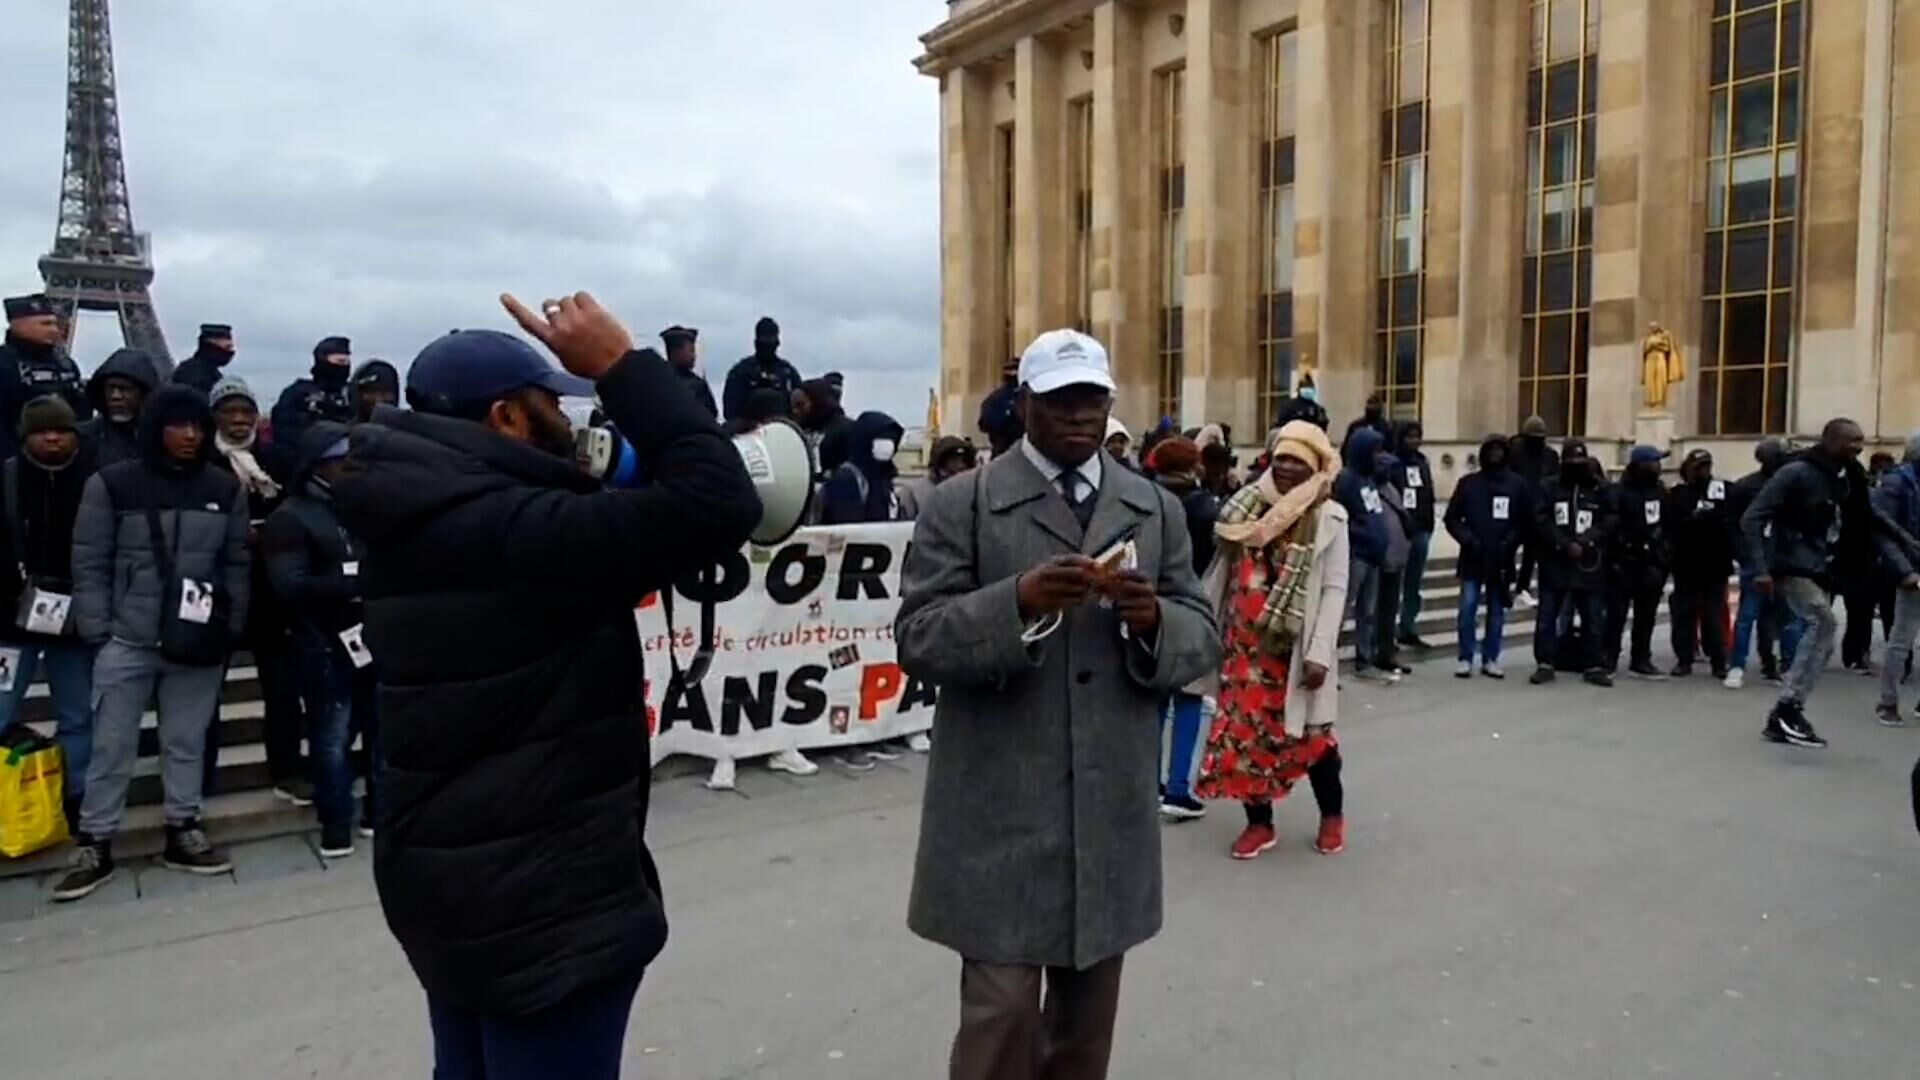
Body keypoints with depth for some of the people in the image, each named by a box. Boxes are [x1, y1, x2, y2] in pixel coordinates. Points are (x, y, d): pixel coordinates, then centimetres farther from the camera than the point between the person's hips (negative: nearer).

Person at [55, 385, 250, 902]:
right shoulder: (112, 484, -2)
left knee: (187, 742, 11)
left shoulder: (225, 489, 4)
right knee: (112, 746, 5)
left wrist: (232, 629, 2)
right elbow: (90, 564, -1)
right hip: (127, 642, -2)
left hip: (199, 644, 2)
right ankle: (94, 846, 17)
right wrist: (96, 632, -6)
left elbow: (237, 565, 8)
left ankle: (183, 833, 23)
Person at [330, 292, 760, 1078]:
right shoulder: (512, 530, -24)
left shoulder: (414, 524, 6)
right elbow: (716, 503, -30)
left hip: (451, 886, 10)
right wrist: (621, 364, -20)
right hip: (544, 904, -9)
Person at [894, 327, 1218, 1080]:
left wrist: (1154, 620, -14)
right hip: (1001, 812, -4)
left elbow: (1202, 641, 9)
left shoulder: (1157, 509, 10)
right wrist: (1018, 601, -23)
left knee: (1087, 1015, 17)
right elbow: (917, 638, -8)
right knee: (1002, 1010, -2)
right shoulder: (961, 505, -2)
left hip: (1113, 811, 4)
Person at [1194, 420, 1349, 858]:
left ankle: (1332, 815, 30)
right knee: (1244, 729, 6)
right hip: (1245, 640, 4)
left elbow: (1334, 589, -10)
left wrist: (1320, 653, -17)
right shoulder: (1248, 505, 6)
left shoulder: (1329, 518, -6)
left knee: (1308, 733, 6)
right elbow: (1225, 568, 10)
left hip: (1295, 645, -4)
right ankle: (1259, 822, 20)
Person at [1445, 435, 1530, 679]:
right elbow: (1452, 518, 2)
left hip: (1501, 560, 1)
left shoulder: (1519, 484, 3)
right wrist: (1468, 539, -11)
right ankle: (1465, 658, 5)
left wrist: (1511, 542, -9)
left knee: (1497, 611, 8)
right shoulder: (1468, 482, 2)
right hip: (1472, 558, -1)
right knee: (1468, 608, -4)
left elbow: (1528, 521, 4)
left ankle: (1490, 659, 17)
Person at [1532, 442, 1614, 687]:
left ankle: (1594, 666, 16)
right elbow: (1542, 522, -6)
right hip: (1555, 562, -1)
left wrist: (1585, 544, -13)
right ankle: (1545, 664, 10)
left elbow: (1610, 522, -1)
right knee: (1547, 616, 2)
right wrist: (1565, 544, -16)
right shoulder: (1550, 488, 1)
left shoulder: (1600, 489, 4)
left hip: (1589, 564, 1)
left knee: (1593, 618, 7)